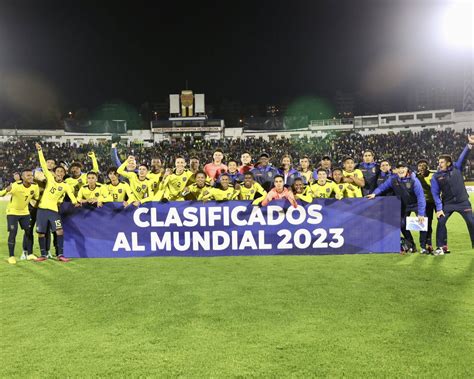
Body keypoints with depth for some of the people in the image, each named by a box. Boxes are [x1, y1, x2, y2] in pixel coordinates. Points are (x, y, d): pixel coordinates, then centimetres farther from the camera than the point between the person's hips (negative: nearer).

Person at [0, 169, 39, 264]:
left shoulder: (35, 186, -14)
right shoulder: (16, 186, -29)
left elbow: (36, 197, 4)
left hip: (25, 212, 5)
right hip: (12, 212, -5)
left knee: (28, 231, 5)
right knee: (13, 233, -8)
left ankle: (29, 254, 15)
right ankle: (11, 256, 3)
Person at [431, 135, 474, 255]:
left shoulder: (456, 168, -1)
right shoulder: (436, 176, -4)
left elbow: (463, 157, -8)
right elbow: (435, 193, -6)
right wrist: (439, 208, -13)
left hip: (463, 201, 0)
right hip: (447, 204, 0)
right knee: (441, 222, -8)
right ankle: (442, 247, 3)